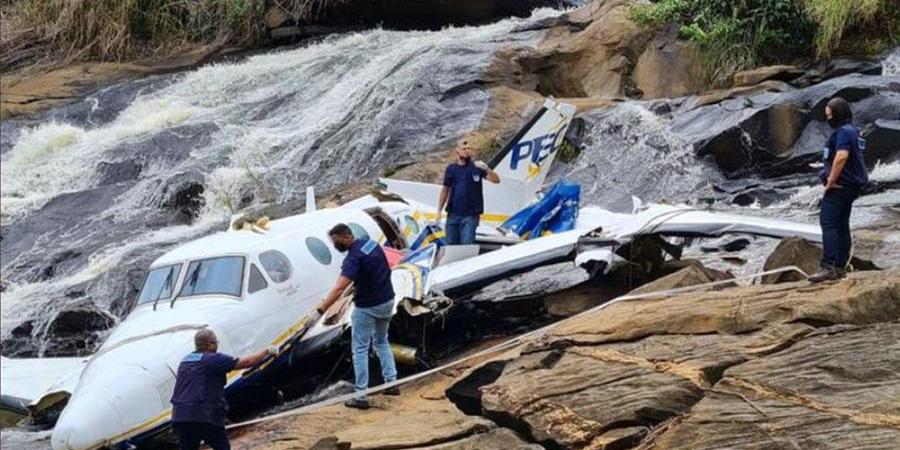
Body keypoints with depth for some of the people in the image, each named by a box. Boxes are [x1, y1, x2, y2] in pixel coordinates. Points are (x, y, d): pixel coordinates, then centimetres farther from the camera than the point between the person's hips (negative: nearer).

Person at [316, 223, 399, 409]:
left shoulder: (354, 257, -24)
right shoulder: (372, 244, 1)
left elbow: (340, 287, -35)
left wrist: (323, 307, -39)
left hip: (367, 307, -8)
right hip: (387, 301, 8)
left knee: (360, 350, 0)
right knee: (381, 342, 25)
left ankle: (361, 395, 0)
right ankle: (391, 382, 23)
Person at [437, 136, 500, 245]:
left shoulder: (477, 168, 1)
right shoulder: (451, 169, 9)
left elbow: (496, 180, -9)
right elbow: (445, 190, 14)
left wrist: (486, 169, -28)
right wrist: (439, 210, 9)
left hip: (470, 215, -3)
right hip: (453, 214, 3)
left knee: (467, 244, -13)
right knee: (451, 245, 7)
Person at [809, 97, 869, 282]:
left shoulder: (844, 132, -16)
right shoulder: (853, 131, 18)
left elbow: (841, 157, -28)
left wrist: (831, 181, -20)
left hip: (840, 185, -11)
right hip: (851, 186, 11)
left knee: (828, 222, -14)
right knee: (841, 225, 12)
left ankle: (828, 266, -22)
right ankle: (840, 267, 15)